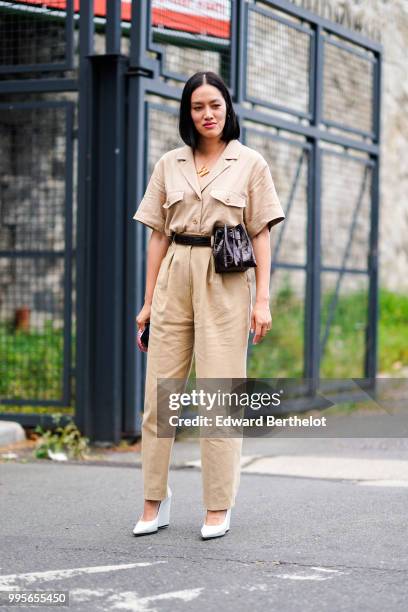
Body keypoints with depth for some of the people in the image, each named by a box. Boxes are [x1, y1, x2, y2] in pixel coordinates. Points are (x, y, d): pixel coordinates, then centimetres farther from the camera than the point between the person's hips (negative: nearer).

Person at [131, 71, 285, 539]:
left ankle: (218, 508, 3)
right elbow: (158, 236, 12)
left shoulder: (250, 163, 4)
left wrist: (263, 300, -5)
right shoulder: (169, 164, 11)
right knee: (158, 392, 0)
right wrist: (148, 300, 9)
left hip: (226, 282, -3)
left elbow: (261, 235, 2)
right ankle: (154, 503, 8)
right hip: (175, 277, 3)